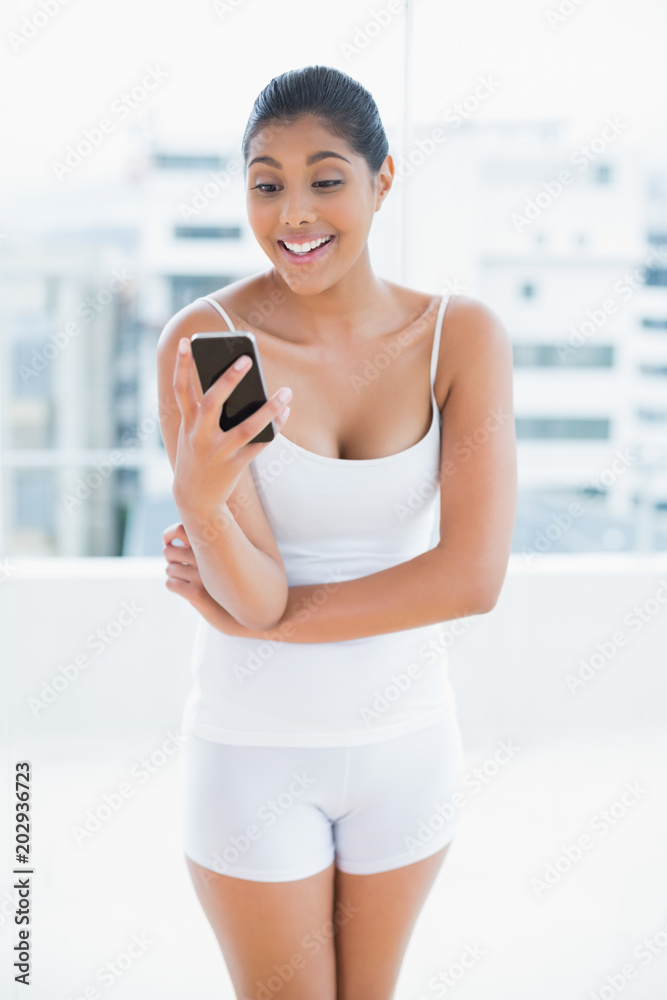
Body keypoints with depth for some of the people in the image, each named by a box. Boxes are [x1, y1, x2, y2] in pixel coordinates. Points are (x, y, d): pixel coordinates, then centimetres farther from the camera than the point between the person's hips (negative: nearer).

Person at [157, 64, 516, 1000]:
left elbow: (474, 575, -20)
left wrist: (243, 619, -18)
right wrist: (200, 498, -43)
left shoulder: (462, 335, -12)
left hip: (406, 736, 3)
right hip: (254, 744, -2)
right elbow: (256, 597, -21)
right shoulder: (202, 342, -18)